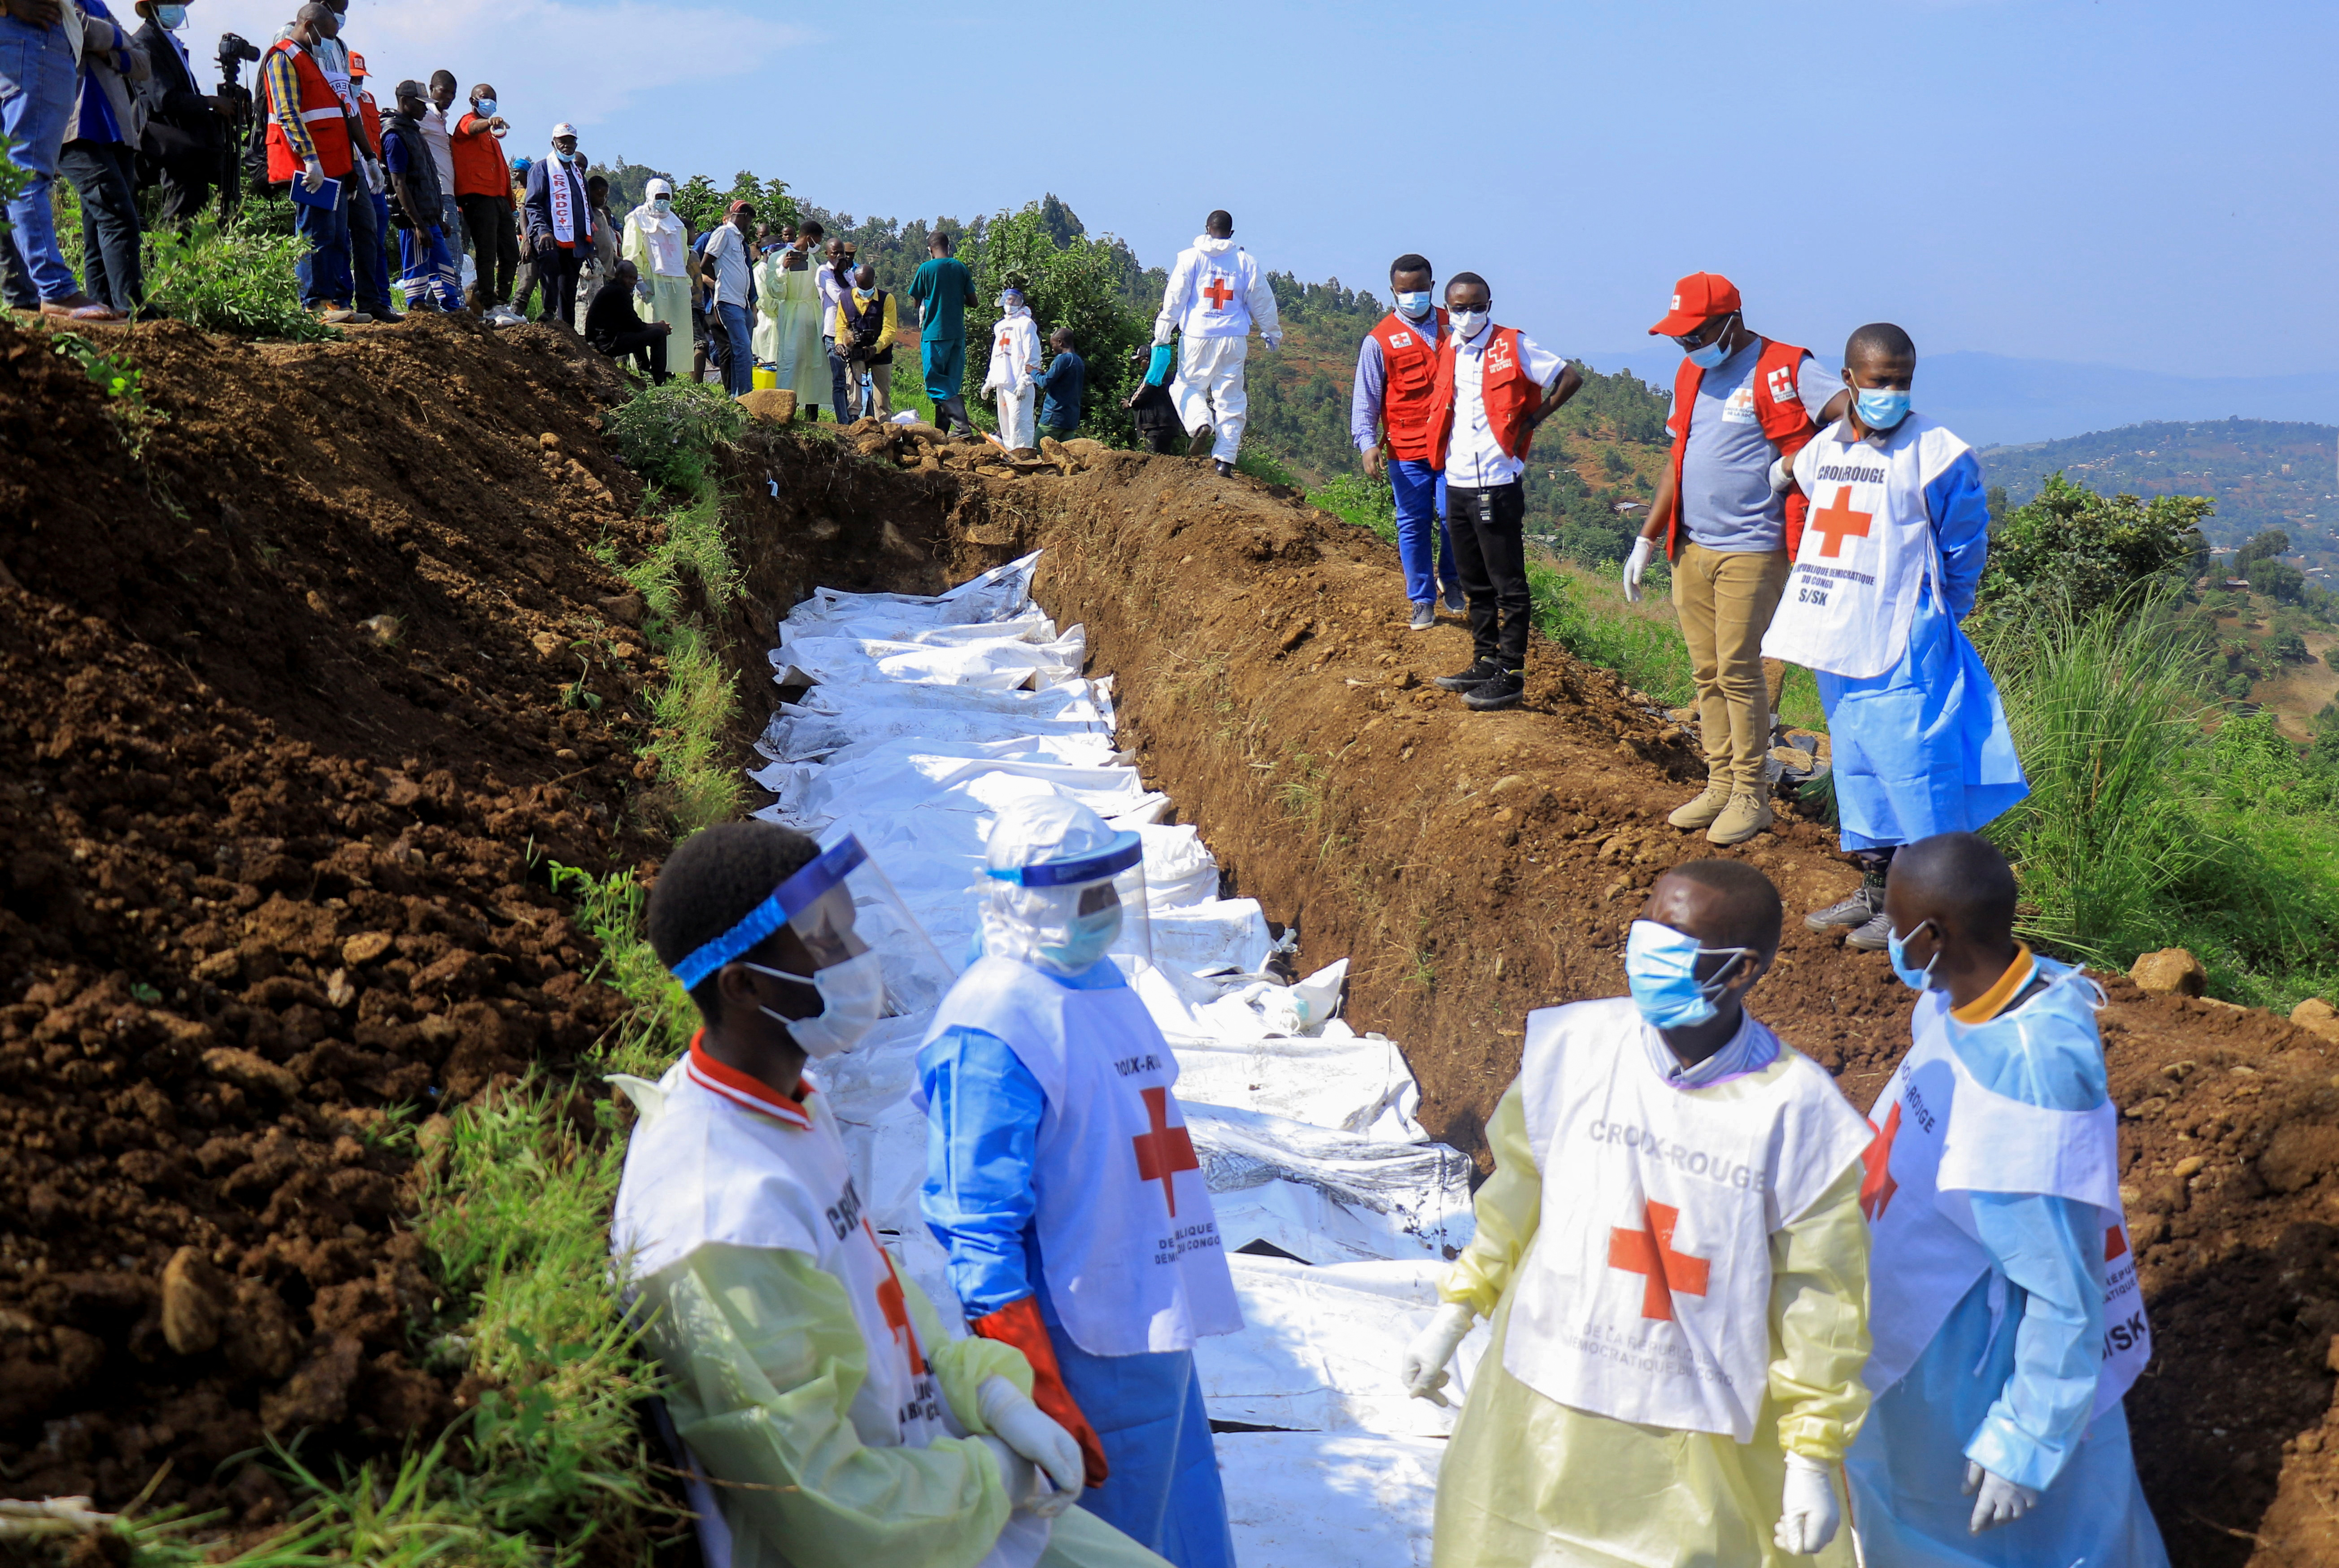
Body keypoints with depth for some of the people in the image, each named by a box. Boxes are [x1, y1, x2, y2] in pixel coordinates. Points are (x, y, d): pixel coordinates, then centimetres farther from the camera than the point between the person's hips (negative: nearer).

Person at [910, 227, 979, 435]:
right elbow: (972, 301, 7)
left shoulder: (927, 269, -7)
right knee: (951, 382, 10)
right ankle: (943, 429, 13)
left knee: (936, 383, -3)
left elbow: (917, 301, 0)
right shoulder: (961, 268, 4)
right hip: (958, 332, 5)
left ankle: (960, 418, -22)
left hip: (934, 333, -5)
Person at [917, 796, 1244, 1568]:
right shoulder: (991, 1030, -19)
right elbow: (979, 1235, -21)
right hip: (1086, 1344, -9)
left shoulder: (1098, 980, 9)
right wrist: (1044, 1405, -22)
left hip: (1156, 1319, 9)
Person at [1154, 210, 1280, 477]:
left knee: (1187, 386, 13)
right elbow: (1262, 301, 13)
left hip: (1198, 337, -2)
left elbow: (1175, 297, -4)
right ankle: (1225, 458, -1)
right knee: (1230, 399, 5)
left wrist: (1162, 333, 0)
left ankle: (1201, 424, -16)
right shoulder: (1245, 261, 7)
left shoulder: (1191, 257, 1)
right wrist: (1272, 334, 26)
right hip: (1234, 339, 2)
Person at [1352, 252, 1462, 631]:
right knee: (1413, 526, 3)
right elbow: (1365, 397, 0)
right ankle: (1422, 601, 14)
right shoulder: (1380, 340, 0)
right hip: (1406, 451, -1)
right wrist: (1367, 442, -14)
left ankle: (1451, 579, 23)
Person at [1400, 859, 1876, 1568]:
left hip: (1702, 1443, -2)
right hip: (1542, 1411, 3)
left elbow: (1818, 1297, -7)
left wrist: (1813, 1459, -3)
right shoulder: (1573, 1046, -11)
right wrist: (1451, 1318, 12)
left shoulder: (1796, 1110, -17)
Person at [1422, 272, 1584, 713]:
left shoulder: (1513, 347, -7)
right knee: (1475, 584, 15)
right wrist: (1440, 455, 11)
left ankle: (1511, 675, 0)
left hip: (1497, 484, -7)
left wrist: (1530, 421, -8)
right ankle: (1486, 663, 24)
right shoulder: (1447, 352, 12)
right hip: (1457, 483, 7)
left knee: (1508, 585, -3)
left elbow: (1571, 378, -6)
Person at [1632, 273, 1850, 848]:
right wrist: (1646, 540, 21)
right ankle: (1720, 786, 18)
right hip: (1692, 548, 7)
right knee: (1707, 672, 10)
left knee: (1739, 670, -5)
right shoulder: (1691, 376, 14)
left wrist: (1795, 462, -25)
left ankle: (1752, 796, 5)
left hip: (1750, 551, -7)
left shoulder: (1781, 370, -11)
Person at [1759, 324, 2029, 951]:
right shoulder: (1822, 450, 9)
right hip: (1836, 640, 7)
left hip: (1901, 644, -7)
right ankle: (1876, 887, 24)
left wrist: (1931, 617, 5)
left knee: (1908, 760, -7)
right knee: (1854, 760, 13)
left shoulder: (1936, 455, -9)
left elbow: (1965, 547, -1)